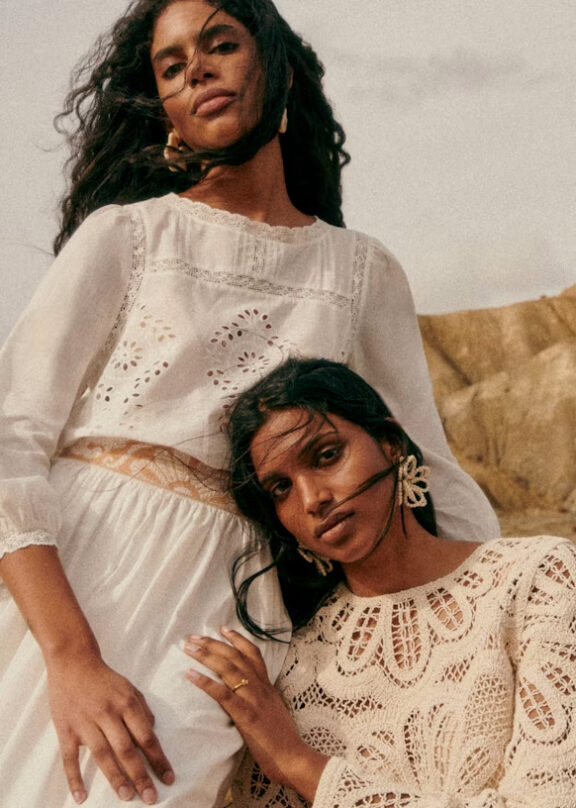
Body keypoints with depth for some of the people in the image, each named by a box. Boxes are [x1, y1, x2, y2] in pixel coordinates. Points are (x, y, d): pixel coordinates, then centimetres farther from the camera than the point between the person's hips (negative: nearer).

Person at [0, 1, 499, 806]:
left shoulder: (364, 274, 13)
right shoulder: (125, 233, 5)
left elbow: (436, 475, 16)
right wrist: (71, 658, -19)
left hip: (221, 594, 1)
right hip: (67, 581, -1)